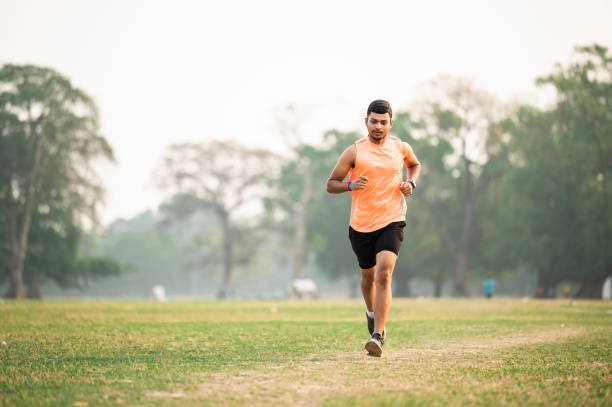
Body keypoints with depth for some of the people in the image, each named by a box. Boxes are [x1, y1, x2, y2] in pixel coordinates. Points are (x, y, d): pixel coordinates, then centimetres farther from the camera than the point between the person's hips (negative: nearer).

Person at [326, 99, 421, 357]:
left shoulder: (401, 149, 4)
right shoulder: (354, 152, -4)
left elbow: (415, 164, 27)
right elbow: (331, 184, 1)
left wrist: (411, 183, 5)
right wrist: (350, 185, -20)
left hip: (392, 222, -1)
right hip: (361, 225, 1)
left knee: (384, 274, -19)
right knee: (368, 276, 16)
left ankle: (378, 336, -23)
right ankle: (371, 311, 50)